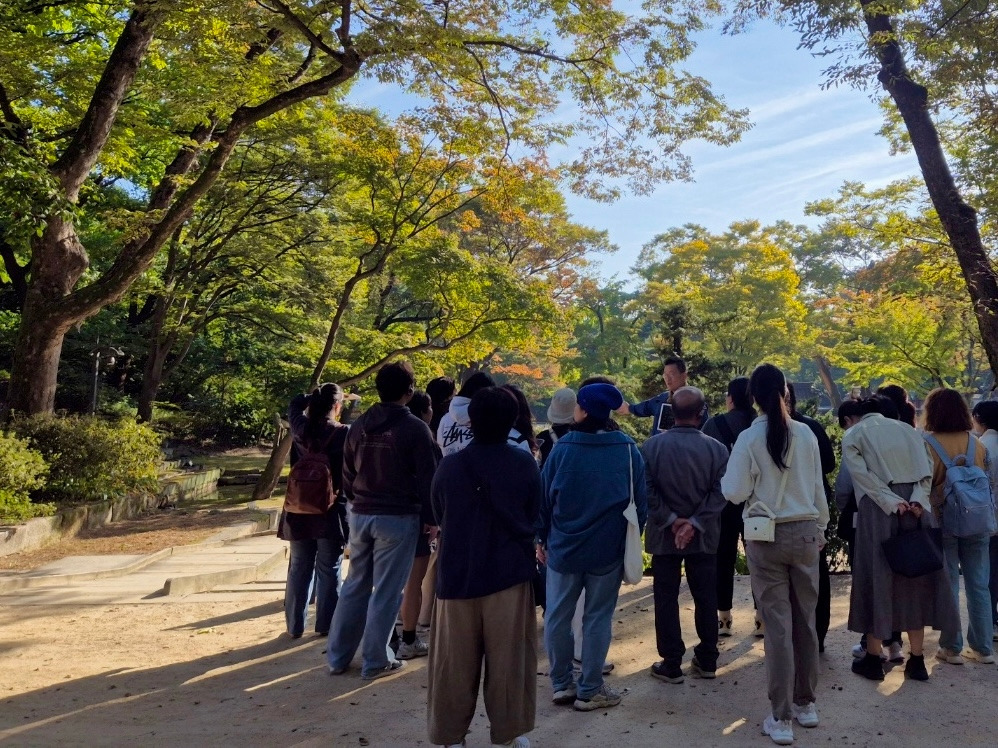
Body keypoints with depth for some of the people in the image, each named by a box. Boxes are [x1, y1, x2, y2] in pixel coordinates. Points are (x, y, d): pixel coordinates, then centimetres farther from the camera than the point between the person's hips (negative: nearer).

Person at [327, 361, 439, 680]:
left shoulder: (359, 426, 6)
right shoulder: (415, 428, -11)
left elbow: (347, 474, 13)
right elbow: (427, 478, -11)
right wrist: (430, 518, -2)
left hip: (360, 515, 6)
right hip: (398, 518, -6)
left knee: (355, 585, 16)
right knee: (386, 591, 3)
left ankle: (338, 656, 23)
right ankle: (375, 661, 12)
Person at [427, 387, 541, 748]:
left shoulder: (449, 465, -6)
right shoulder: (525, 464, -7)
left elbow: (439, 518, 7)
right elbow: (533, 516, 4)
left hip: (458, 573, 1)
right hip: (510, 573, 0)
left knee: (454, 661, 11)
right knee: (509, 658, 11)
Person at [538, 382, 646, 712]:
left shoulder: (562, 448, -8)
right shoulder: (628, 450, -6)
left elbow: (543, 497, -3)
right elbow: (639, 501, 0)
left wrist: (541, 538, 9)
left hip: (563, 548, 0)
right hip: (608, 550, 0)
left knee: (557, 617, 13)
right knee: (597, 618, 9)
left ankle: (562, 685, 23)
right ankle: (589, 690, 17)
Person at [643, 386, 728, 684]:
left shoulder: (652, 445, -9)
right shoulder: (717, 449, -7)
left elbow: (647, 489, -12)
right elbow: (719, 492, -11)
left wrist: (670, 520, -8)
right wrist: (695, 523, -12)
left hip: (663, 536, -1)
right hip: (704, 537, 1)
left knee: (666, 598, 8)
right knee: (705, 598, 14)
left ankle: (671, 664, 14)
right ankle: (707, 660, 25)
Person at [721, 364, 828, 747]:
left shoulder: (749, 438, -11)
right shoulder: (805, 434, -1)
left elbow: (735, 493, -12)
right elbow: (817, 487, 8)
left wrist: (724, 478, 10)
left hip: (767, 537, -3)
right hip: (804, 533, 3)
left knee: (777, 625, 2)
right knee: (805, 620, 16)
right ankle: (805, 704, 30)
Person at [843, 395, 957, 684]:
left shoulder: (853, 435, 7)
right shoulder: (907, 430, 18)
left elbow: (861, 474, -9)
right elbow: (927, 470, 5)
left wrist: (891, 502, -12)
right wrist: (916, 499, -7)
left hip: (878, 509, -3)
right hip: (915, 506, 4)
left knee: (877, 579, 2)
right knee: (915, 579, 10)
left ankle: (873, 659, 10)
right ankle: (916, 660, 16)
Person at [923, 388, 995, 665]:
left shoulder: (927, 443, -10)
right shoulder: (977, 443, 3)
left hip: (942, 520, -3)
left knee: (947, 586, 5)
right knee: (978, 585, 11)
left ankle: (951, 648, 12)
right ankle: (983, 648, 18)